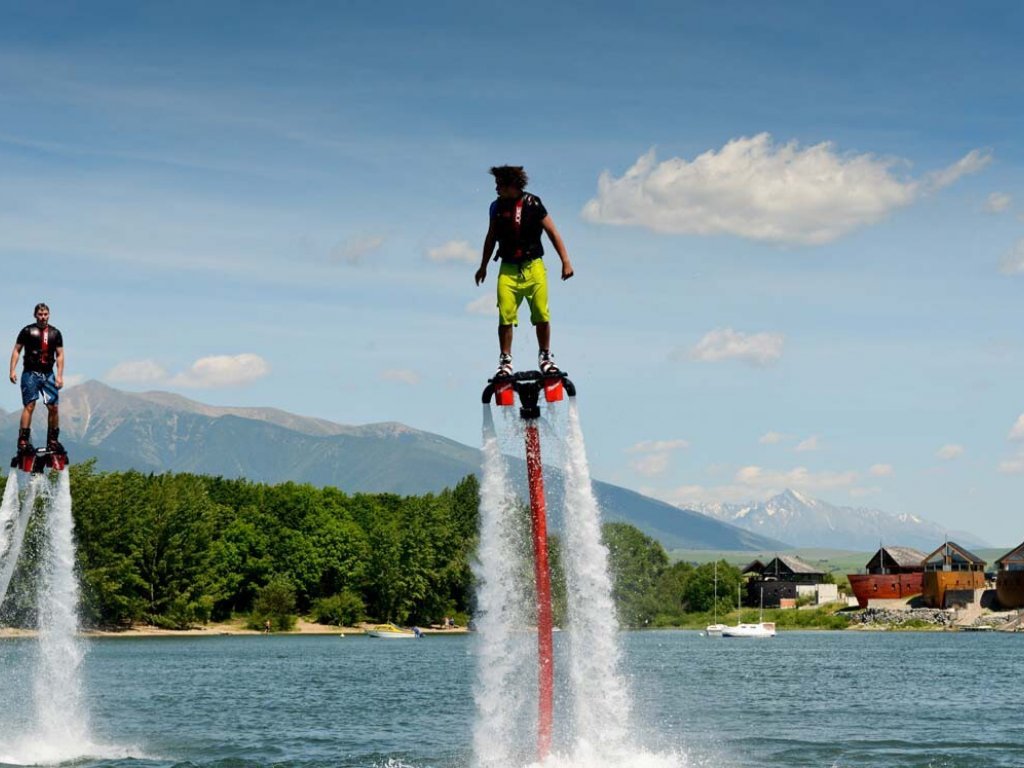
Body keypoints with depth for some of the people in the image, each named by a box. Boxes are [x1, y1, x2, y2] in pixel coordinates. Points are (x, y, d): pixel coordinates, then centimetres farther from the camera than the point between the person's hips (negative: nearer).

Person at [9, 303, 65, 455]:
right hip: (30, 373, -3)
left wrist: (59, 375, 0)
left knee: (53, 407, -3)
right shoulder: (28, 331, 2)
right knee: (29, 406, -11)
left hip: (48, 374, 3)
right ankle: (23, 441, -12)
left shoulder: (55, 333, 10)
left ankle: (53, 441, 7)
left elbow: (60, 354, 10)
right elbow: (16, 350, 3)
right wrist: (13, 370, -7)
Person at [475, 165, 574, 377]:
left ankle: (545, 356, 11)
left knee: (541, 316, -6)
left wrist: (565, 261, -9)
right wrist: (483, 266, 25)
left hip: (533, 268, -2)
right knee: (505, 317, -8)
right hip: (508, 270, 2)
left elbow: (552, 232, -3)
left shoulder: (532, 204, -5)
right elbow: (491, 237, 19)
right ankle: (505, 360, 3)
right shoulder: (497, 207, 6)